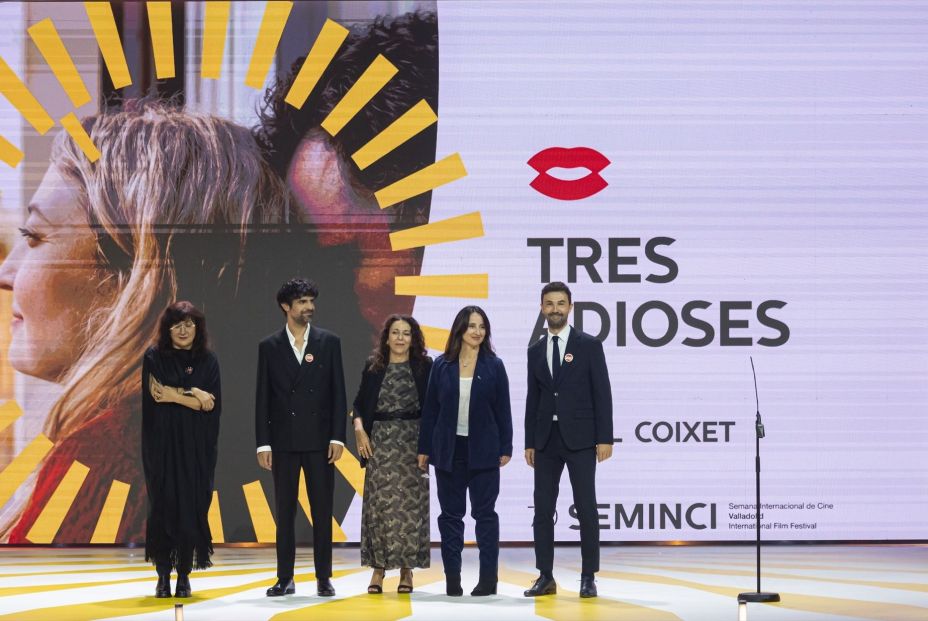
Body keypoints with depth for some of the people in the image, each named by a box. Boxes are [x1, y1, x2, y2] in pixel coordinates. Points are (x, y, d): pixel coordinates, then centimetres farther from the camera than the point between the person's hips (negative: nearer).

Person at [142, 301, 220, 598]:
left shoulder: (208, 360, 5)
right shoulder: (155, 357, 2)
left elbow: (213, 404, -4)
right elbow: (156, 394, -10)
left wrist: (174, 394, -10)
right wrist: (193, 395, -9)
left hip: (196, 444, 1)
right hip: (162, 442, -1)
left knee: (191, 507, -1)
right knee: (163, 505, -2)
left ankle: (184, 575, 6)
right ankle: (163, 575, 3)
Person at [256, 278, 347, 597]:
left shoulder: (329, 342, 4)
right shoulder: (269, 347, 4)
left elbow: (338, 393, 3)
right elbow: (262, 399, 4)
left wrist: (337, 437, -5)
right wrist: (263, 444, -2)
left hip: (319, 440, 0)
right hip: (284, 441, 0)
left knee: (322, 510, 2)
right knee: (285, 511, 5)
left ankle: (324, 578, 8)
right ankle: (285, 578, 10)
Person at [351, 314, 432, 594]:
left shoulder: (425, 367, 3)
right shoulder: (373, 366, 7)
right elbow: (359, 403, 11)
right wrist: (359, 429, -6)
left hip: (412, 441, -1)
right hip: (380, 441, 1)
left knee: (410, 503, -1)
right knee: (379, 502, -2)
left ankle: (406, 569, 7)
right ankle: (378, 569, 4)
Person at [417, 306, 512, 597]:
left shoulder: (494, 366, 1)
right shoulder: (442, 365, 3)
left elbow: (503, 409, 1)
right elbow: (430, 408, 6)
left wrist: (505, 448, -4)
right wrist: (424, 448, 3)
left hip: (483, 450, -2)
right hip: (449, 450, 2)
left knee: (485, 513, 0)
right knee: (450, 514, 4)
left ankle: (488, 578, 4)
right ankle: (452, 578, 9)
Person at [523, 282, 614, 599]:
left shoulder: (589, 345, -1)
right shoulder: (536, 350, 11)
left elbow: (602, 393, -4)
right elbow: (533, 398, 12)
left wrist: (605, 438, -10)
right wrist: (529, 442, 8)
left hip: (580, 439, -4)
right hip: (546, 440, 4)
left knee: (586, 507, -2)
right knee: (543, 508, 2)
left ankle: (588, 577, 4)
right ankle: (546, 576, 8)